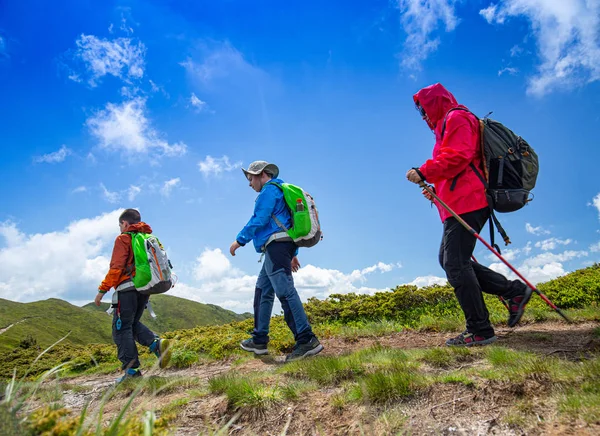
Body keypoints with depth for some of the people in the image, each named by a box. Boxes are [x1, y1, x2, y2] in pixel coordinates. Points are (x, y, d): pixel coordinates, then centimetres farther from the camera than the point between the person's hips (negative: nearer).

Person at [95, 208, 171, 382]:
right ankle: (157, 343, -4)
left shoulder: (123, 239, -3)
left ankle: (131, 370, -4)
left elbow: (116, 268, -12)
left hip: (127, 288, -7)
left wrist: (102, 290, -7)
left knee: (122, 328, 0)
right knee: (133, 323, 20)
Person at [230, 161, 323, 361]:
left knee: (285, 291, -16)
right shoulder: (279, 192, 29)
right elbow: (289, 224, 27)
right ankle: (259, 340, 18)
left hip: (276, 245, -11)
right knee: (262, 291, 13)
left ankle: (307, 340, -20)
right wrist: (293, 254, 24)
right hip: (280, 248, 11)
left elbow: (259, 219, -14)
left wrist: (240, 240, -7)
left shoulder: (269, 189, -2)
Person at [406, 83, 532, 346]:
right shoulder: (448, 126, 29)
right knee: (449, 260, 11)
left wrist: (424, 172, -17)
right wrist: (437, 190, 17)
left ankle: (480, 331, -7)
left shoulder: (456, 118, -2)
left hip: (465, 204, -11)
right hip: (459, 205, 11)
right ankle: (513, 291, 12)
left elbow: (457, 157, -19)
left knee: (456, 264, -12)